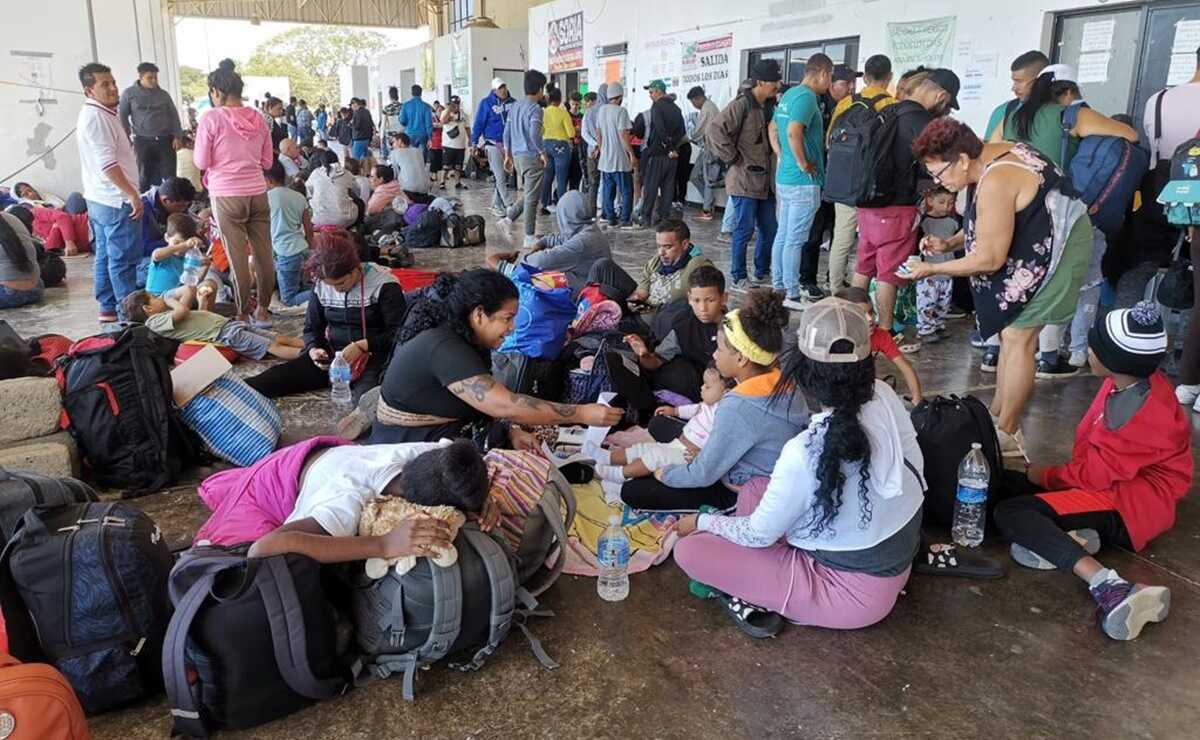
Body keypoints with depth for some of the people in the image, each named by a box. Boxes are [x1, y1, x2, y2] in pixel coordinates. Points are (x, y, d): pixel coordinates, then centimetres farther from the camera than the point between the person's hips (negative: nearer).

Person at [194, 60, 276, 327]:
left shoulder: (211, 119, -7)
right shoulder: (257, 118, 5)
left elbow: (201, 162, -4)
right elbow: (267, 161, 10)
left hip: (227, 195, -4)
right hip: (257, 192, 4)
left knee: (237, 257, 3)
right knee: (263, 252, 9)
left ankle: (243, 314, 11)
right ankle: (263, 310, 17)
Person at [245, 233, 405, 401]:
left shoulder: (384, 284, -11)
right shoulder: (321, 286, 5)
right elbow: (312, 328, 15)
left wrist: (362, 346, -24)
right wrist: (313, 349, -8)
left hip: (373, 356, -3)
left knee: (366, 395, -37)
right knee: (284, 373, -18)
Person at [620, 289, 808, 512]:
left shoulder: (738, 407, -34)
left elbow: (703, 475, -22)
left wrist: (666, 474, -3)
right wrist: (704, 454, 8)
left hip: (739, 497, -8)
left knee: (631, 491, -1)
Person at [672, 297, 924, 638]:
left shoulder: (804, 453, -32)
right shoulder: (885, 398, -15)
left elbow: (759, 534, -16)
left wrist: (702, 522, 3)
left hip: (853, 593, -7)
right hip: (896, 563, 7)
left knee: (690, 549, -11)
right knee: (754, 489, 15)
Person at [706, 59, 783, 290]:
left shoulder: (770, 106, 13)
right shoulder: (742, 104, -13)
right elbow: (716, 129, -22)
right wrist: (733, 159, -16)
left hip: (766, 181, 8)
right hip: (745, 180, -8)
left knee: (770, 230, 11)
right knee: (744, 230, -2)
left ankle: (763, 272, 26)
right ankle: (738, 278, 9)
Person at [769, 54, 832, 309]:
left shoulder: (788, 94, 14)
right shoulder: (807, 97, -15)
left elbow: (773, 128, 24)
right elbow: (794, 132, -29)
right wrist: (804, 164, -18)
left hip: (784, 177, 10)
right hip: (804, 182, -10)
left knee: (783, 235, 14)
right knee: (795, 240, -5)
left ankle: (778, 286, 22)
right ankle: (793, 295, 0)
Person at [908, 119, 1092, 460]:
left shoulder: (995, 184, -28)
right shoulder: (987, 157, 1)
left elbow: (989, 259, -23)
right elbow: (987, 226, 13)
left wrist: (933, 269, -15)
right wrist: (949, 243, -1)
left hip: (1060, 246, -10)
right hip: (1040, 242, 10)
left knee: (1017, 337, -9)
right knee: (1011, 332, 13)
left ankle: (1007, 434, -1)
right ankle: (997, 415, 22)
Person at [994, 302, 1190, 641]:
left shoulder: (1143, 412, -25)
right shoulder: (1124, 385, 2)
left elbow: (1100, 474, -20)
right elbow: (1093, 447, 10)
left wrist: (1045, 475, -6)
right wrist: (1050, 473, -3)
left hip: (1132, 501, -10)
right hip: (1113, 481, 10)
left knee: (1009, 513, -25)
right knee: (1007, 483, 4)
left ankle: (1110, 588, -37)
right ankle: (1076, 538, -17)